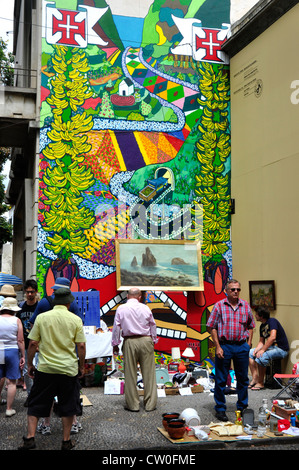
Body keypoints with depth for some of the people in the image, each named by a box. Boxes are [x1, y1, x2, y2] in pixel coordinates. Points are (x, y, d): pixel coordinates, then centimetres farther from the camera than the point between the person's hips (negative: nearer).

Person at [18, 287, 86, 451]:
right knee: (68, 406, 11)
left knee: (36, 404, 13)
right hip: (69, 369, 0)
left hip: (45, 368, 0)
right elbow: (81, 346, -3)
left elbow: (33, 343, -1)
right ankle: (66, 441, 17)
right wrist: (81, 367, 9)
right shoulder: (75, 319, -3)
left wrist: (30, 364, 11)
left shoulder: (41, 318, -2)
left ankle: (30, 438, 9)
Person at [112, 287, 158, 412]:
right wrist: (153, 341, 24)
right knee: (148, 373, 6)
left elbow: (116, 328, 2)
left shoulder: (121, 309, 0)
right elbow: (153, 326, 11)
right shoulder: (145, 308, 4)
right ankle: (150, 404, 11)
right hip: (146, 341, 1)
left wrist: (115, 344, 11)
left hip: (129, 342, -1)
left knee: (130, 374, 6)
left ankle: (133, 404, 12)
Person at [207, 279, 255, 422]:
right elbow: (212, 327, -4)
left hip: (242, 346, 3)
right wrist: (218, 347, -10)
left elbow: (250, 326, 14)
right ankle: (220, 409, 17)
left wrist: (248, 343, 3)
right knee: (221, 379, 4)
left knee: (243, 378, 11)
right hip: (224, 345, -3)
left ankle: (242, 407, 27)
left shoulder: (245, 306, 6)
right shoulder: (219, 306, -3)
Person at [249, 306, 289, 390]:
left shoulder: (272, 321, -15)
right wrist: (256, 350, -9)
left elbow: (273, 337, -27)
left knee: (261, 357, -31)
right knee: (250, 353, -1)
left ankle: (260, 383, -16)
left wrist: (263, 350, -26)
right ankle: (254, 378, -5)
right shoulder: (262, 326, 12)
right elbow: (261, 341, 12)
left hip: (281, 349, -9)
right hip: (271, 347, 9)